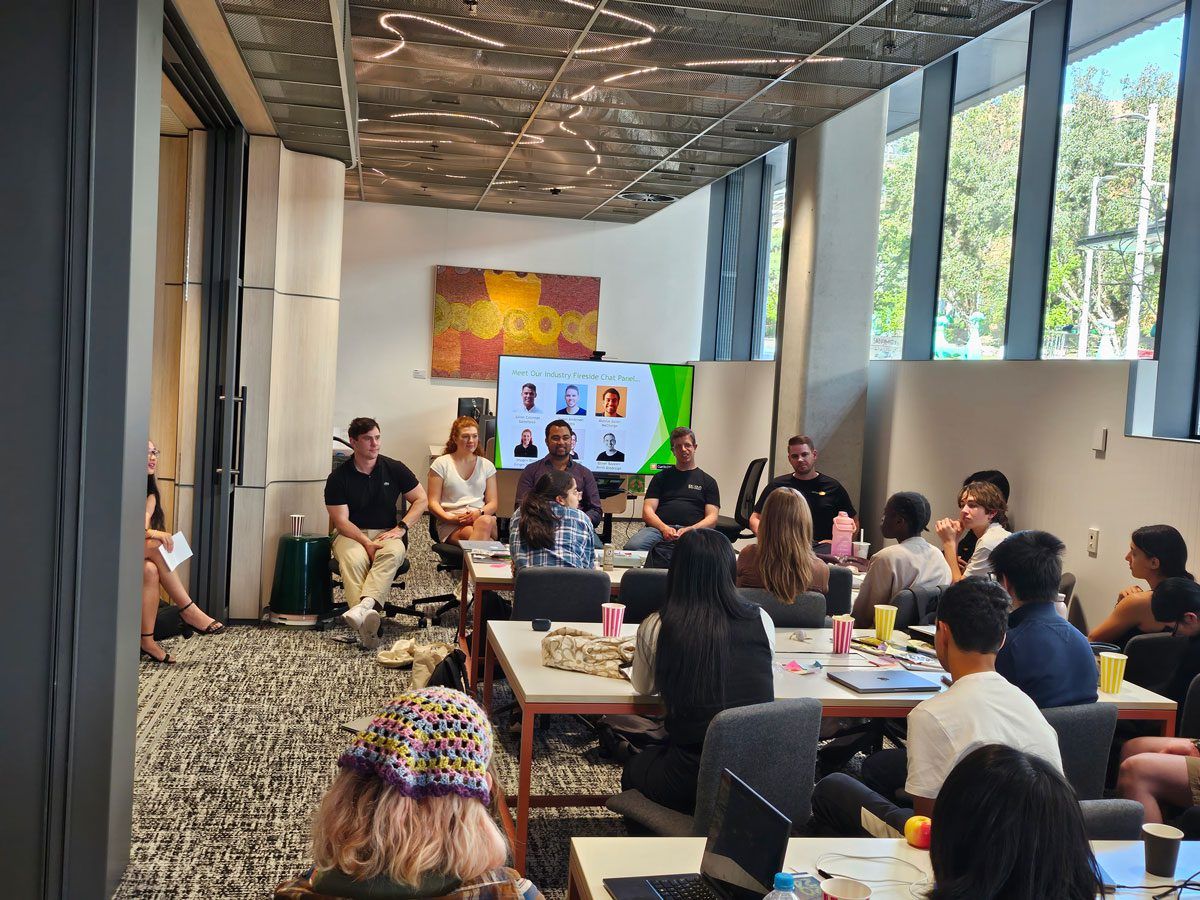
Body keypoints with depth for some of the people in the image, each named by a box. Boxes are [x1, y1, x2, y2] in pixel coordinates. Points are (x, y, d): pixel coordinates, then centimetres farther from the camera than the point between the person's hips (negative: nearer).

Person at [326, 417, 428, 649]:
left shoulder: (394, 469, 3)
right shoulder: (338, 478, -2)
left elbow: (421, 500, 7)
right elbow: (341, 521, -6)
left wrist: (401, 528, -7)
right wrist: (366, 542, -21)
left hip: (387, 534, 1)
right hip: (351, 534, -1)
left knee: (392, 553, -36)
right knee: (353, 560, -37)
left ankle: (363, 606, -56)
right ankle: (367, 623, -53)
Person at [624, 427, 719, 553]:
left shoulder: (708, 481, 21)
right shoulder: (661, 477, 24)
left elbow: (712, 519, 10)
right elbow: (648, 511, 12)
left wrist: (688, 530, -10)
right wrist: (664, 528, -10)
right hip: (658, 528, 2)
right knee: (632, 547, -34)